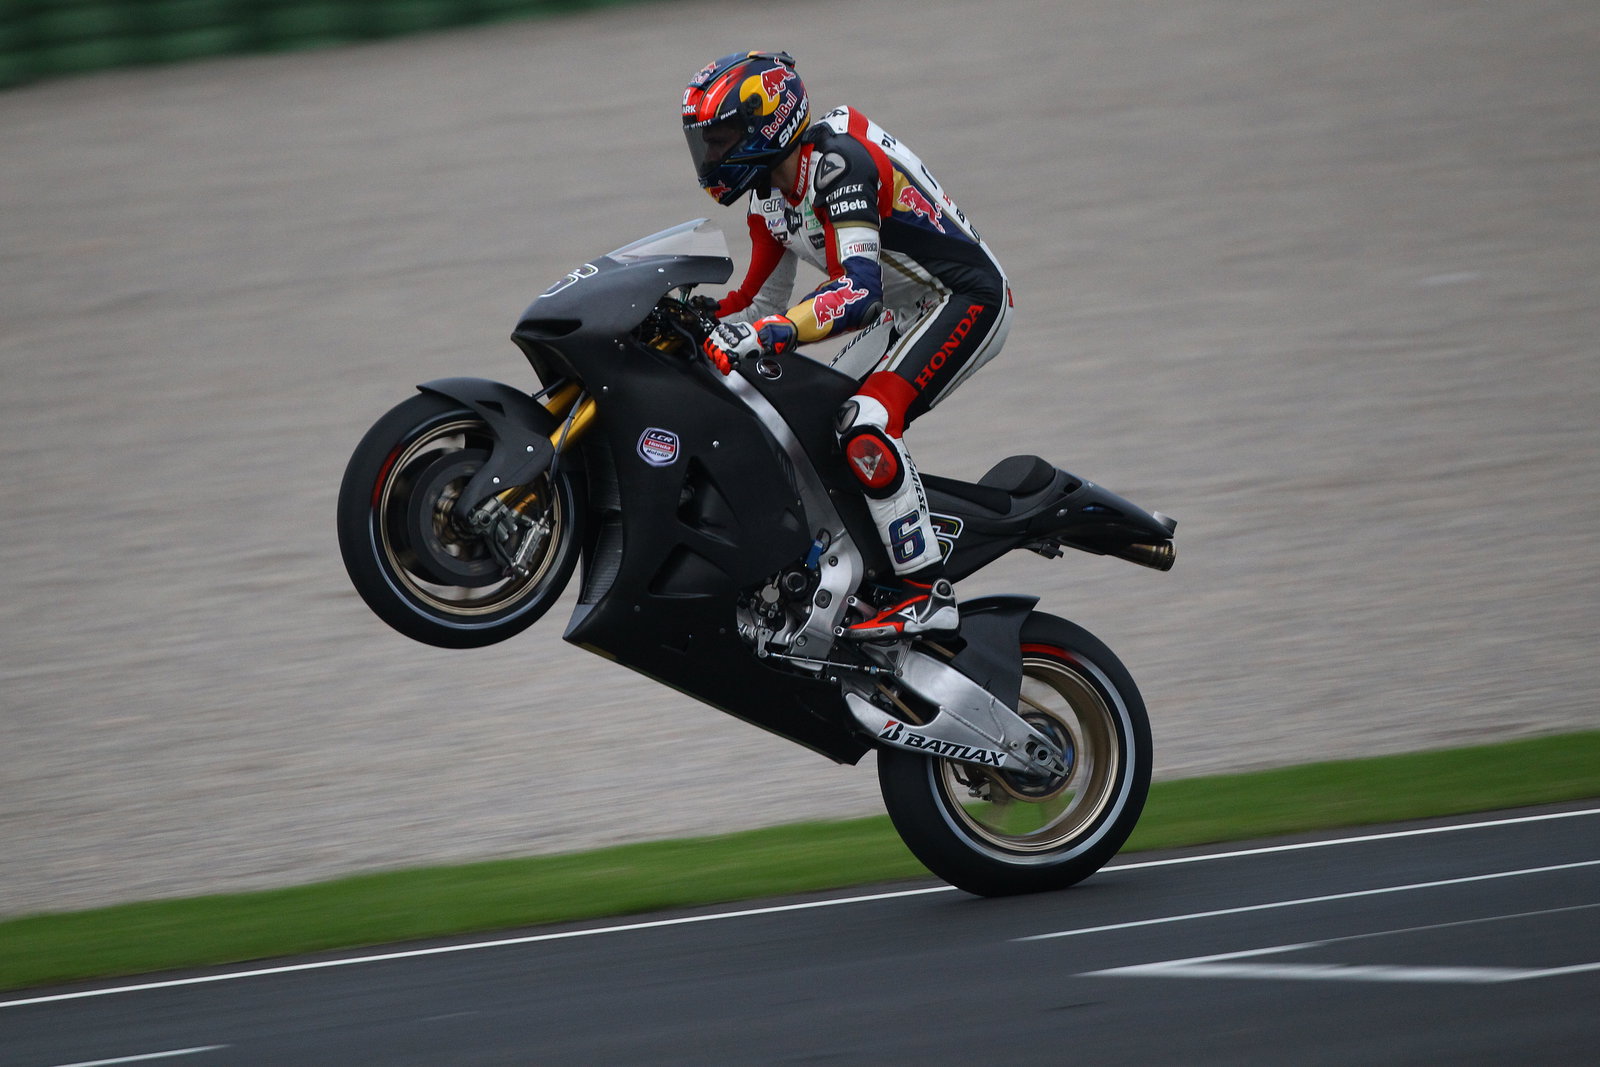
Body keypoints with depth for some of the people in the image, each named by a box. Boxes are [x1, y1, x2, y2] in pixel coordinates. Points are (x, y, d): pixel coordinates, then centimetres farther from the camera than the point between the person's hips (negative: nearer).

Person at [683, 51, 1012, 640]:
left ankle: (928, 593, -25)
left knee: (866, 425, -27)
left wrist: (766, 333, -48)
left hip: (969, 300, -11)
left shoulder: (838, 163, -26)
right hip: (907, 313, 11)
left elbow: (860, 292, -37)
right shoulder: (769, 190, 6)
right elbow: (762, 301, 15)